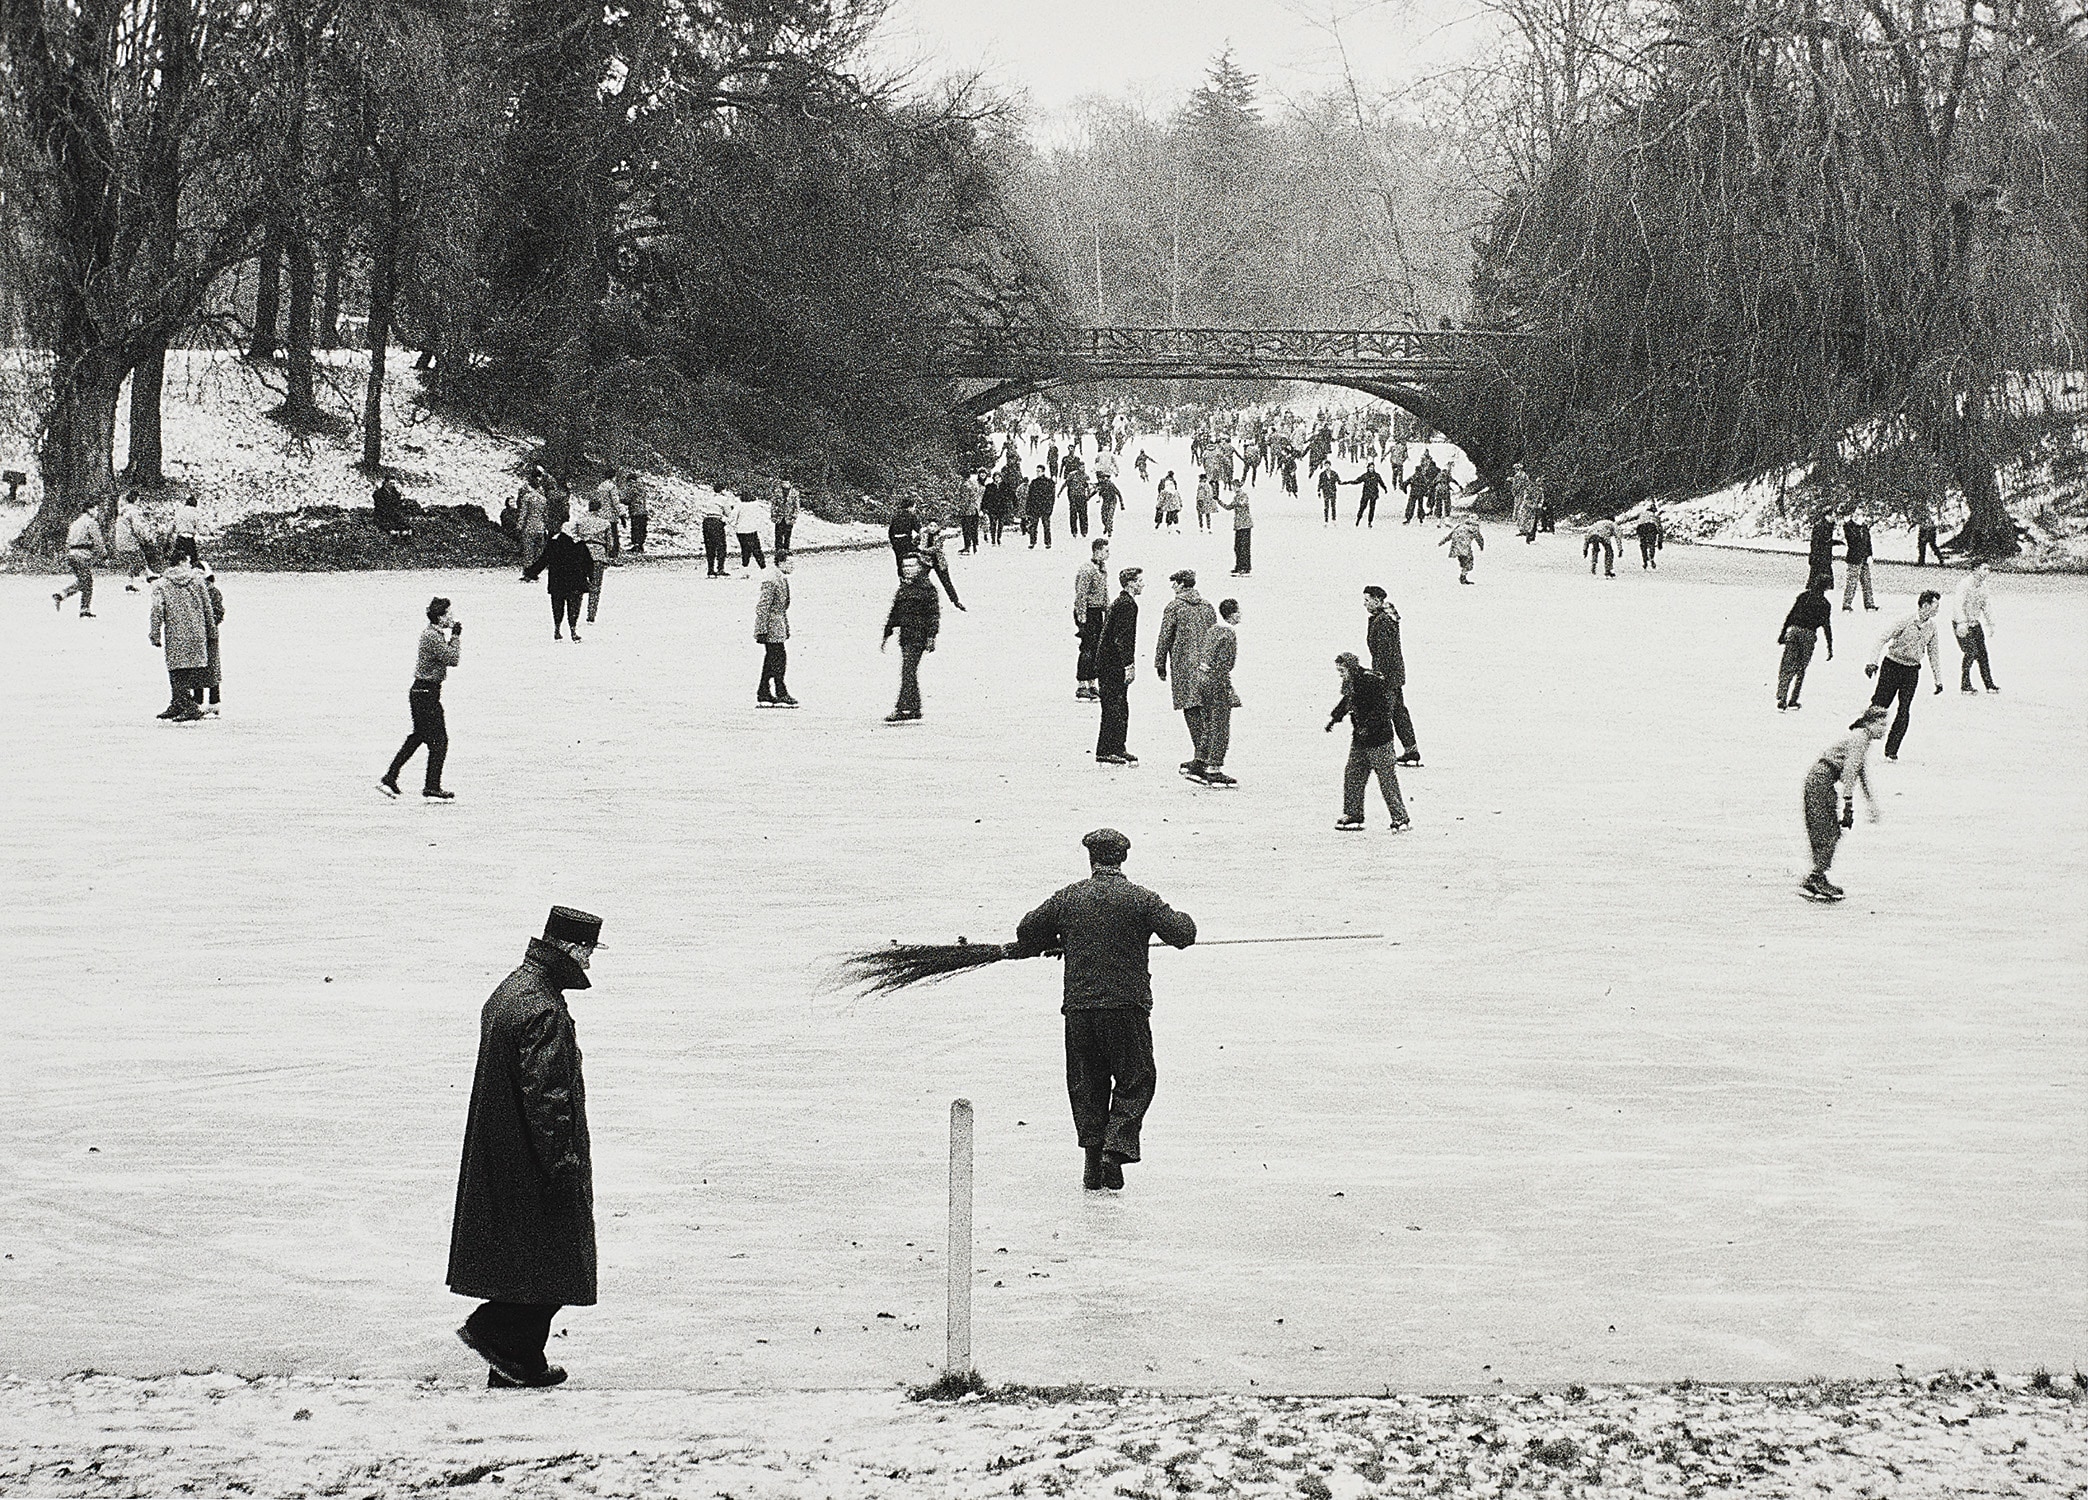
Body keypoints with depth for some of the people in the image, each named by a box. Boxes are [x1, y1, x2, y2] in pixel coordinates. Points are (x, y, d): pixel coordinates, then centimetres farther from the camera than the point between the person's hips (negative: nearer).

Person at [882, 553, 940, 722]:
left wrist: (931, 637, -15)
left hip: (919, 637, -8)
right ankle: (915, 709, 17)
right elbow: (895, 613, 22)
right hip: (905, 636, 8)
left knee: (908, 671, -15)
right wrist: (886, 636, 22)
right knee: (909, 672, 10)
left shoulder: (926, 586, -5)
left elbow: (934, 613, -9)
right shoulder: (903, 587, 16)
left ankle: (902, 708, -18)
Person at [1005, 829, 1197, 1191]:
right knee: (1136, 1080, 8)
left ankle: (1092, 1163, 11)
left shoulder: (1068, 898, 4)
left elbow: (1027, 931, 10)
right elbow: (1181, 934, -3)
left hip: (1079, 1007, 2)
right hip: (1127, 1005, -2)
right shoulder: (1140, 898, -2)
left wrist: (1055, 942, 30)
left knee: (1087, 1083, 13)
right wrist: (1183, 919, 20)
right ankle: (1115, 1149, -10)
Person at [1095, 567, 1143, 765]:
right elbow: (1122, 638, -21)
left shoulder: (1118, 602, 16)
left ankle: (1116, 749, 20)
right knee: (1114, 709, -6)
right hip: (1114, 666, -10)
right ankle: (1106, 753, -4)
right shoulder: (1127, 605, -16)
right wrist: (1129, 665, -19)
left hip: (1106, 664, 10)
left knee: (1120, 709, 15)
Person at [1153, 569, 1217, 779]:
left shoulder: (1174, 607, -4)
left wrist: (1160, 664, 5)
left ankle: (1200, 756, -15)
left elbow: (1164, 638, -4)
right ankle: (1202, 756, 11)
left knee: (1191, 710, -7)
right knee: (1204, 710, 8)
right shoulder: (1207, 607, 12)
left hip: (1183, 666, -5)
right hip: (1206, 665, 5)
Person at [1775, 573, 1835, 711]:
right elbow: (1826, 627, -3)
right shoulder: (1825, 604, -1)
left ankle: (1781, 699, -7)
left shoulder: (1803, 596, 8)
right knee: (1800, 670, 10)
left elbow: (1790, 616, 8)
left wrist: (1782, 633, 15)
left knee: (1786, 668, 4)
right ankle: (1793, 701, 10)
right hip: (1808, 634, -2)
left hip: (1793, 631, 2)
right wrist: (1830, 648, 1)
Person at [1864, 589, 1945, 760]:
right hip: (1892, 666, -4)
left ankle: (1891, 751, 2)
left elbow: (1933, 654, 13)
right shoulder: (1907, 621, -15)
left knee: (1904, 711, -4)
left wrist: (1938, 680, 14)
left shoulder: (1931, 627, 2)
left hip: (1912, 671, 4)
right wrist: (1873, 662, -22)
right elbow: (1883, 639, -14)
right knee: (1879, 705, -3)